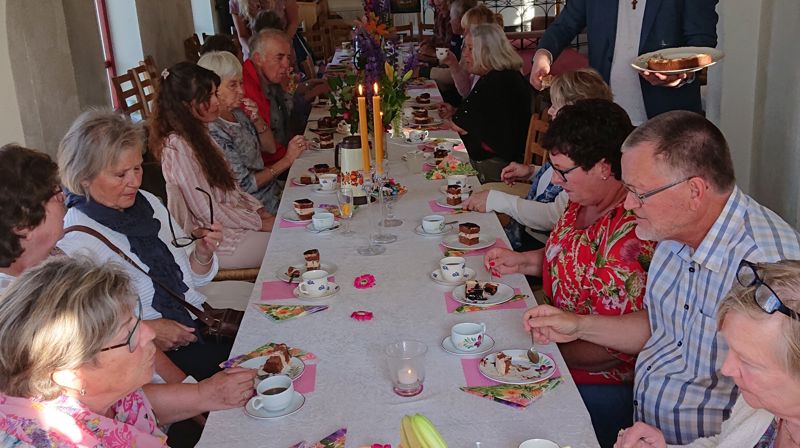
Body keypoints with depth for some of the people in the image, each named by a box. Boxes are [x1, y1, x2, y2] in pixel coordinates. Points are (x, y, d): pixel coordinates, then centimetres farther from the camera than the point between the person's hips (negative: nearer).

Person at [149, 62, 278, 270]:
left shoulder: (199, 133, 8)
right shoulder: (177, 146, -21)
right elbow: (207, 211, -20)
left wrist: (259, 211, 1)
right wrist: (260, 222, -13)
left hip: (229, 219, 9)